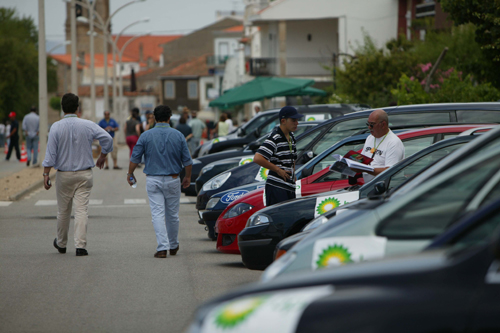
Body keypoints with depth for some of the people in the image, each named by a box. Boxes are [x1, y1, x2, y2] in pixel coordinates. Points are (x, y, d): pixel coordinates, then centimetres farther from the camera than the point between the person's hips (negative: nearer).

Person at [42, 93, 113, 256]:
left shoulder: (56, 127, -7)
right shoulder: (88, 125, -4)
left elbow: (50, 153, -9)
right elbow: (107, 138, -7)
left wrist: (46, 174, -5)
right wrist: (102, 156, 9)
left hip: (64, 175, 0)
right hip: (84, 174, 0)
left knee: (63, 211, 13)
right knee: (81, 210, -2)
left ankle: (61, 244, 28)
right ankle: (80, 245, -11)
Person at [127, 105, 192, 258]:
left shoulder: (146, 136, -5)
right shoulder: (178, 135, -2)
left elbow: (135, 158, -2)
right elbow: (187, 160, 1)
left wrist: (130, 174, 14)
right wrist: (188, 177, 16)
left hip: (153, 180, -1)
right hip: (173, 180, 1)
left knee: (157, 213, -2)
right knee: (172, 214, 13)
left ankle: (162, 247, -13)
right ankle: (173, 246, 27)